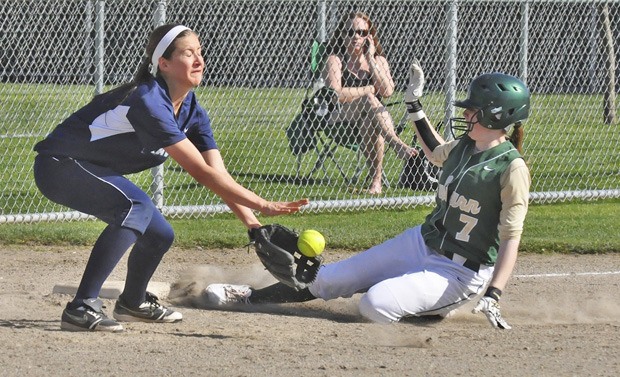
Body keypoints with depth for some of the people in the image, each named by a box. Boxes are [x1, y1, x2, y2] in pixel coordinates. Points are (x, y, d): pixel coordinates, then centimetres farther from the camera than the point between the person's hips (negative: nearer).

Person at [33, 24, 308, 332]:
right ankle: (82, 307, -32)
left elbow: (218, 174, -6)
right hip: (59, 166, -10)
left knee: (159, 235, 10)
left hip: (92, 172, 10)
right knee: (136, 207, -31)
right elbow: (201, 172, -34)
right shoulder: (148, 102, -31)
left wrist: (253, 225, -19)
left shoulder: (192, 111, -2)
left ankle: (132, 303, 39)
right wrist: (263, 205, -33)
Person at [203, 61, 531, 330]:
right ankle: (250, 296, 20)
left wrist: (492, 296, -32)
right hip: (421, 243, 8)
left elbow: (511, 238, -22)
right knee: (328, 279, 5)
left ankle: (440, 305, 0)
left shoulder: (512, 168, -19)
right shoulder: (465, 146, 6)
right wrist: (414, 105, 24)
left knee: (374, 306, -26)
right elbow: (436, 153, 31)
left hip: (461, 273, -8)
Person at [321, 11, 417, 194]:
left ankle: (376, 180, -37)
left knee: (370, 124, -37)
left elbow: (387, 91, -6)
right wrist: (370, 90, -9)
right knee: (368, 99, -33)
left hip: (372, 120, 3)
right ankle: (397, 144, -46)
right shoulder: (335, 59, 2)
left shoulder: (378, 60, 14)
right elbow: (334, 94, -16)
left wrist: (370, 60, -6)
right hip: (339, 123, -3)